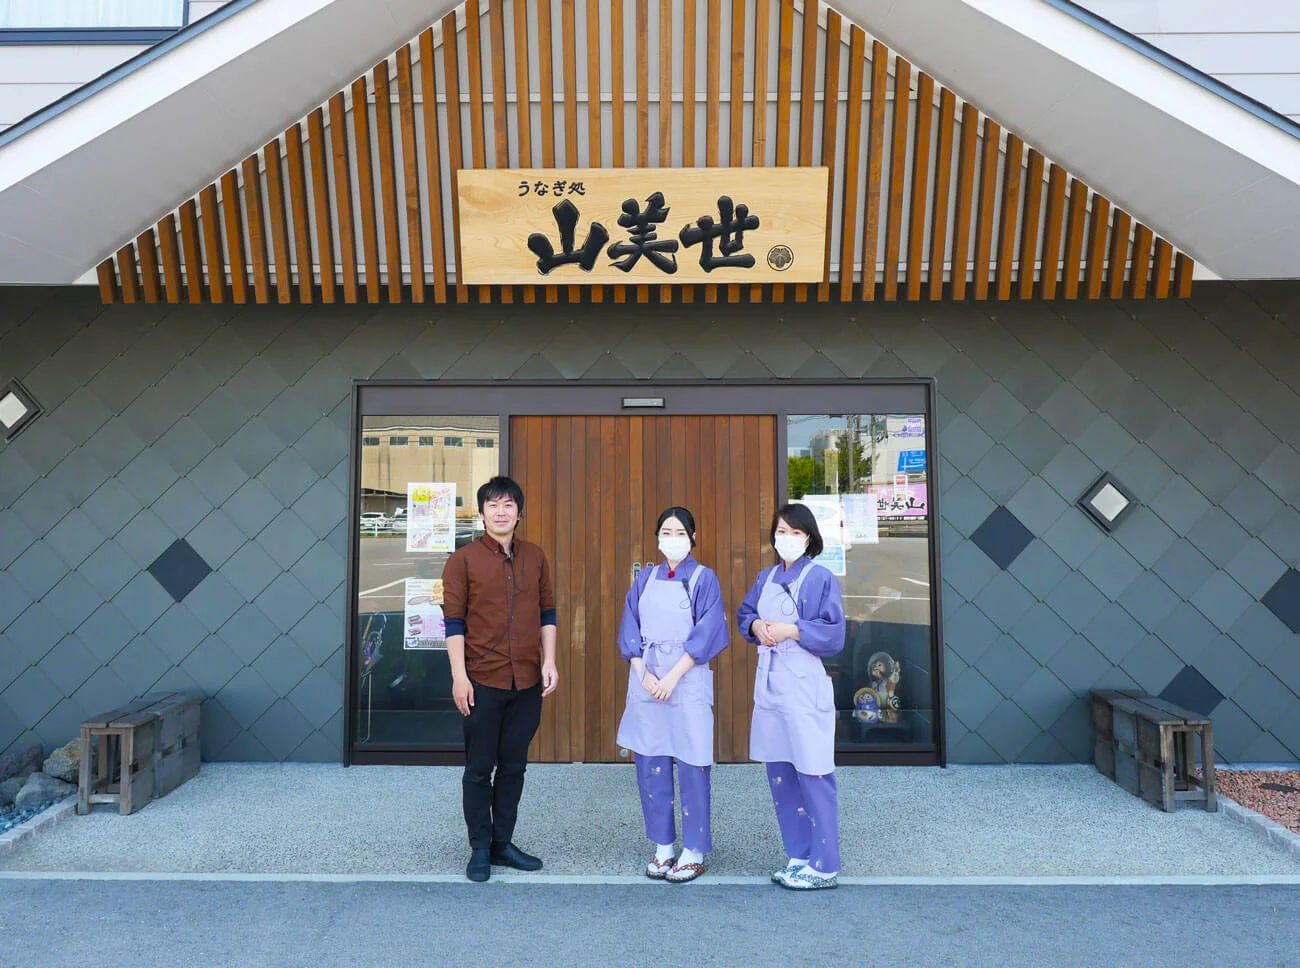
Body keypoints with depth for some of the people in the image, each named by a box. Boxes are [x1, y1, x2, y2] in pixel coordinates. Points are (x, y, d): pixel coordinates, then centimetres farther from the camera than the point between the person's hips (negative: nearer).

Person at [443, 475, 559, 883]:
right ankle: (480, 849, 20)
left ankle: (503, 843, 26)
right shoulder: (464, 559, -3)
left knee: (513, 767, 12)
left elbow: (547, 614, 12)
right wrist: (459, 676, -10)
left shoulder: (535, 557, 8)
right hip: (482, 681, -3)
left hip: (527, 682, 4)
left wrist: (549, 661, 3)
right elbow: (454, 620, -5)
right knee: (479, 769, 6)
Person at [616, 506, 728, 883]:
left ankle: (694, 852, 13)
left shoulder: (704, 578, 0)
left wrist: (673, 676, -14)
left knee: (691, 765, -1)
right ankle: (662, 847, 21)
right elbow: (629, 628, 7)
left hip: (687, 680, -4)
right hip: (645, 679, 4)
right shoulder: (646, 579, 10)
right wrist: (642, 672, -8)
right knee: (650, 765, 7)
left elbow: (707, 633, -8)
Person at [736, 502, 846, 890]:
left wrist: (791, 630, -18)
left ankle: (824, 867, 8)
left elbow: (834, 633, -12)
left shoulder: (820, 578, -7)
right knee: (779, 775, 12)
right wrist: (755, 625, 0)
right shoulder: (766, 578, 12)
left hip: (803, 686, -7)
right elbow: (743, 614, 21)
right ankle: (798, 857, 25)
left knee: (812, 776, -3)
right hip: (769, 684, 7)